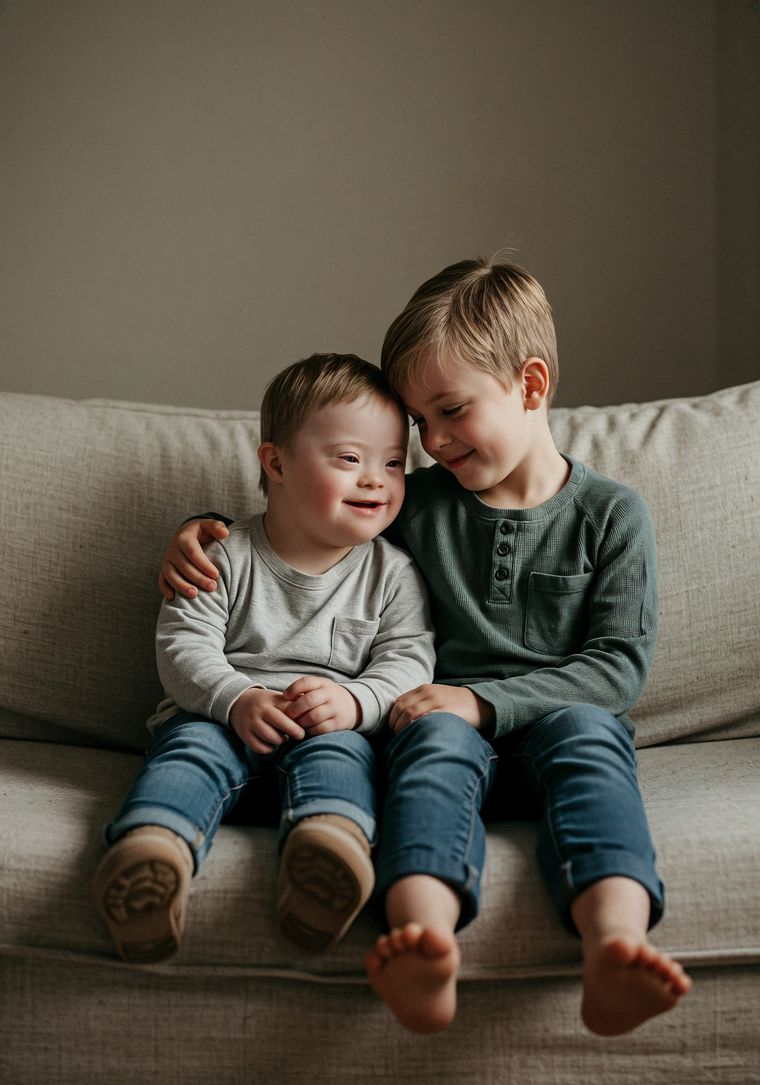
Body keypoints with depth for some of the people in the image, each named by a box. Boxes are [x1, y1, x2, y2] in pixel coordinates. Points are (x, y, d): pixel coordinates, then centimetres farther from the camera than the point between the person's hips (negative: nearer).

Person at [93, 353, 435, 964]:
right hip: (219, 713, 0)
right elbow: (183, 644, 0)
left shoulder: (393, 574, 10)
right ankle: (151, 847, -59)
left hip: (333, 725, 0)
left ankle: (329, 844, -63)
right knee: (191, 750, -30)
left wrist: (354, 701, -18)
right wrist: (237, 699, -18)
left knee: (336, 752, -32)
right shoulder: (228, 558, 6)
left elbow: (406, 661, 3)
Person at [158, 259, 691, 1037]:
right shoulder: (417, 506, 13)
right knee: (434, 733, -34)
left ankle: (614, 949, -60)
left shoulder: (610, 514, 6)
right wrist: (204, 531, 6)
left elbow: (619, 664, -1)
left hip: (565, 721, -1)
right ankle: (427, 956, -61)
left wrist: (484, 700, -13)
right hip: (453, 727, 1)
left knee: (582, 730, -35)